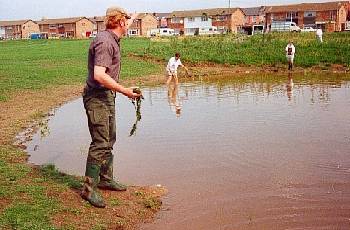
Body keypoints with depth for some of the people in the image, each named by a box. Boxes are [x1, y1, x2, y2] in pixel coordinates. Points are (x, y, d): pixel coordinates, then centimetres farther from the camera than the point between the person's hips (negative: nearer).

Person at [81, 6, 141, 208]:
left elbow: (122, 30, 39)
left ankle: (106, 179, 30)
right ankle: (89, 188, -3)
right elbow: (99, 75, -30)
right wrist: (124, 91, -26)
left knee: (109, 140, 17)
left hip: (108, 97, 10)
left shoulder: (112, 38, 11)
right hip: (97, 97, -10)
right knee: (100, 143, -10)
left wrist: (132, 19, 56)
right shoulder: (105, 42, -20)